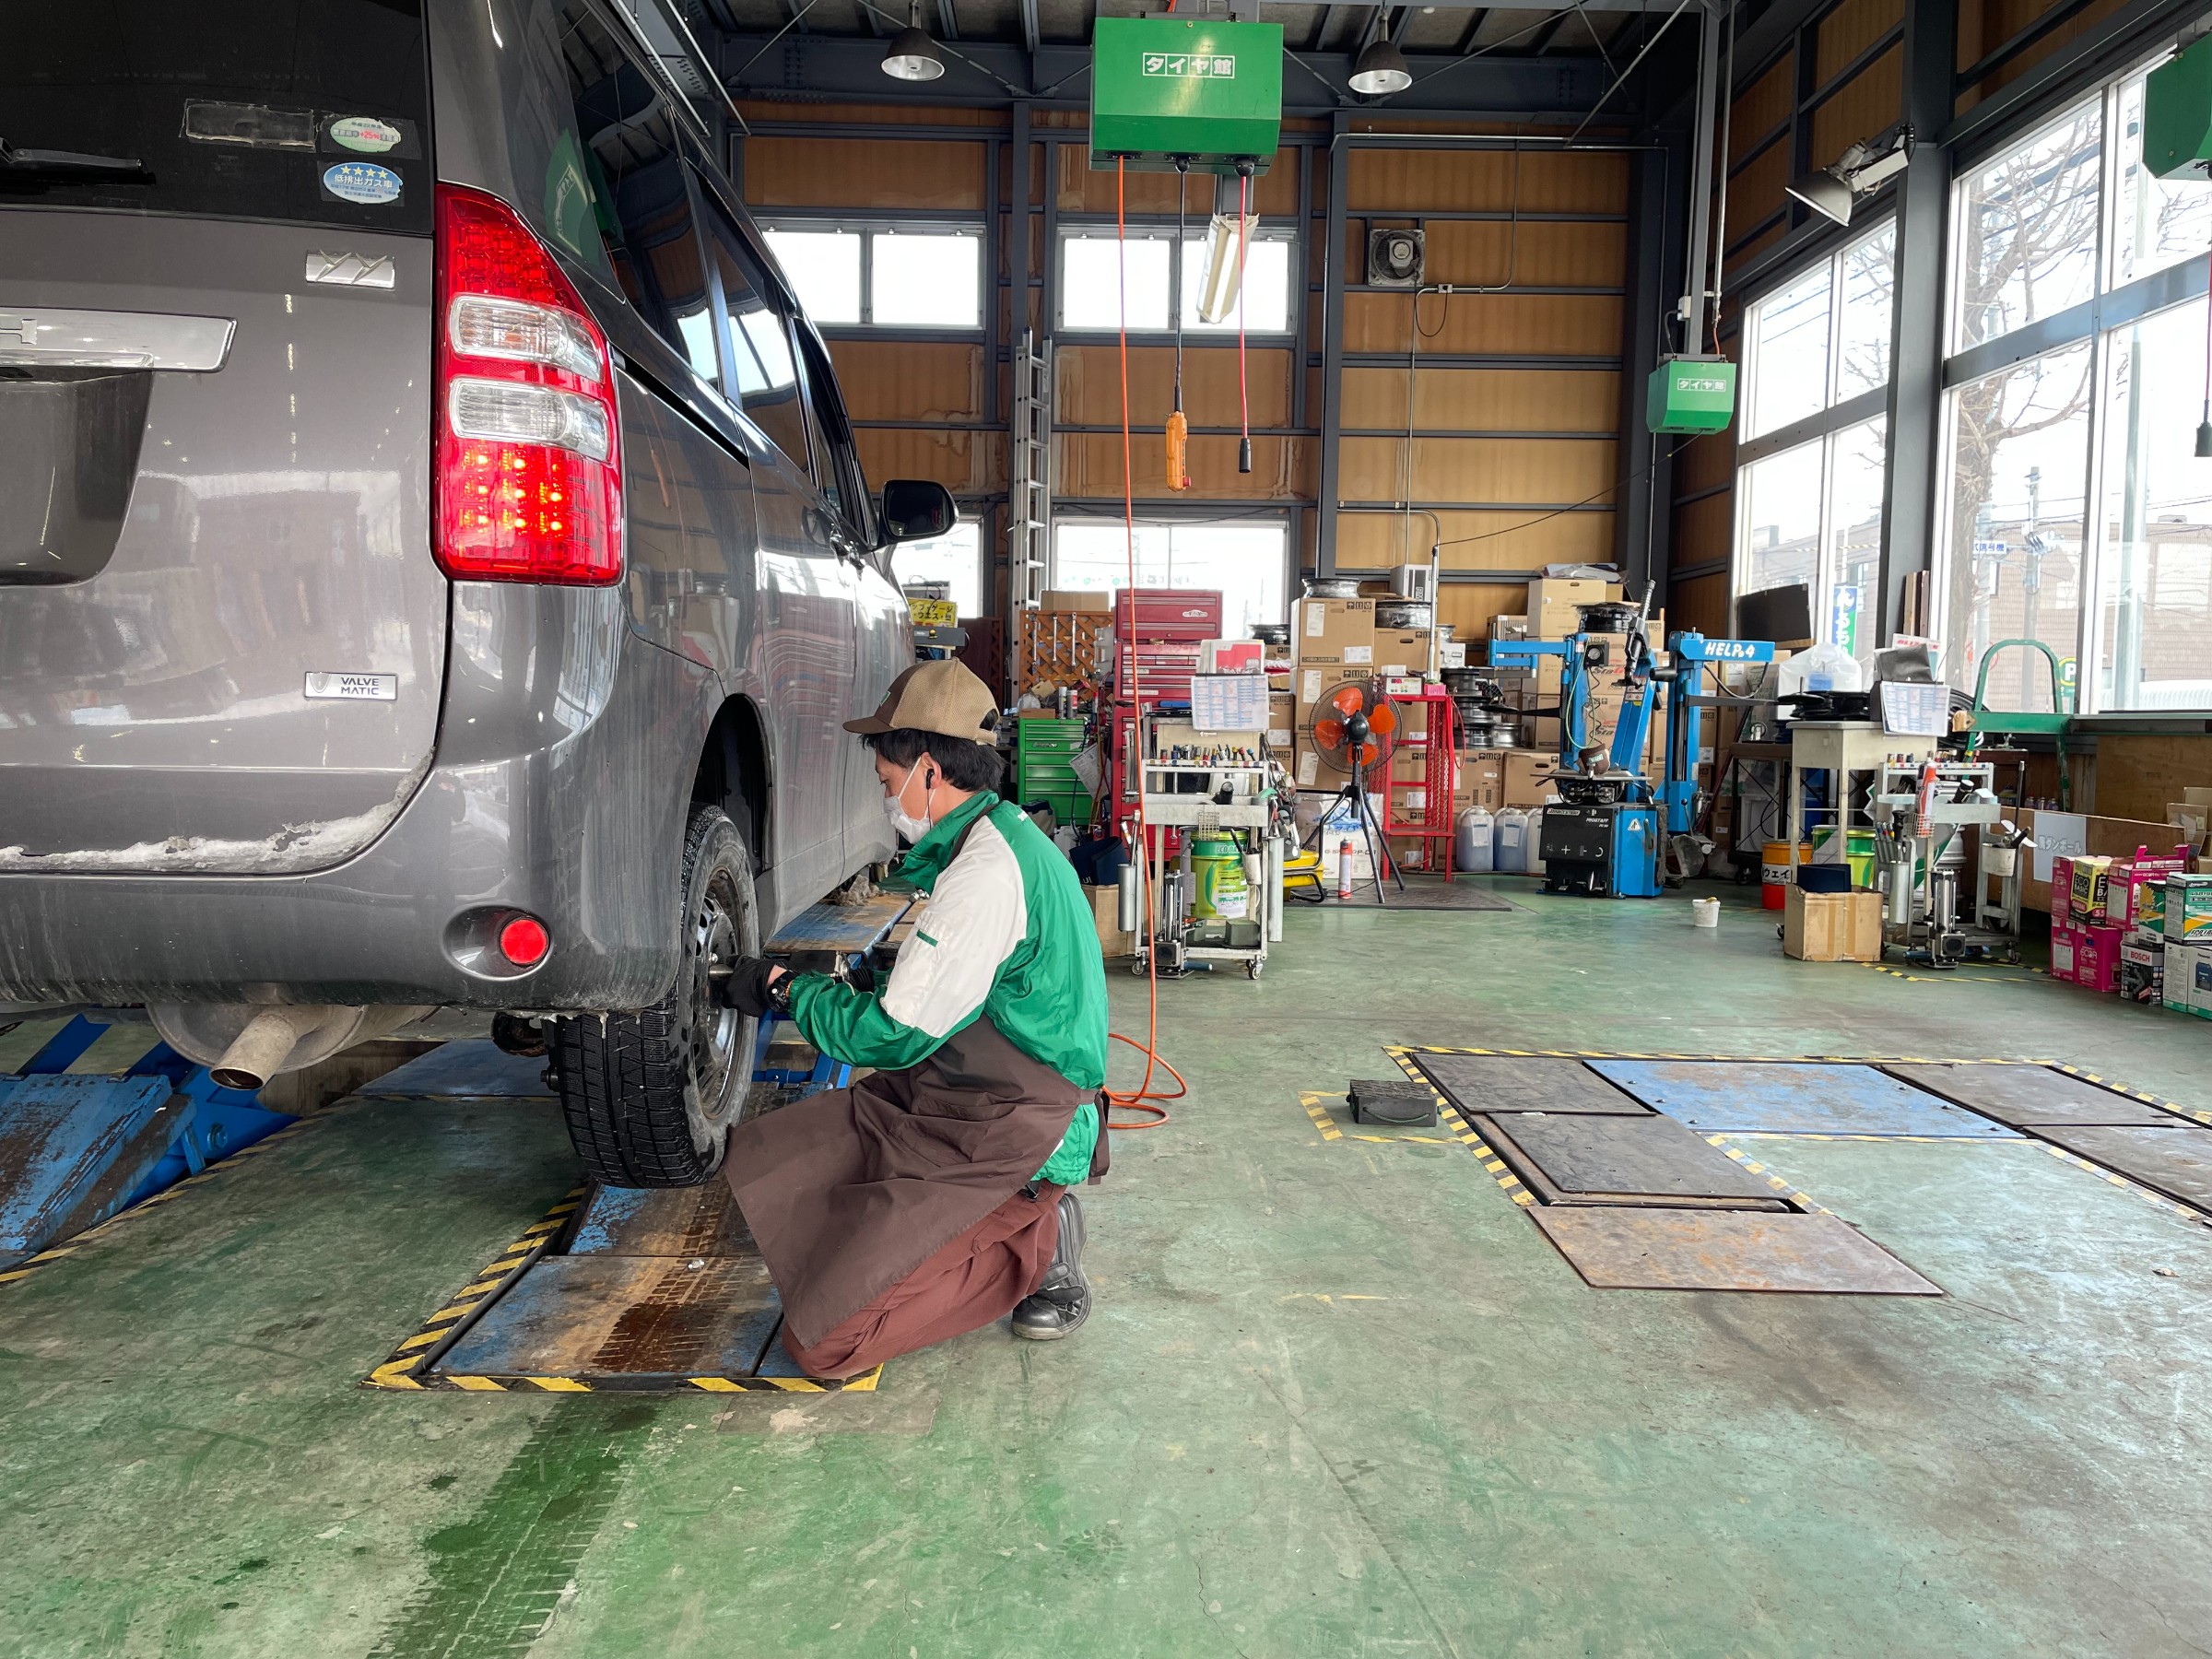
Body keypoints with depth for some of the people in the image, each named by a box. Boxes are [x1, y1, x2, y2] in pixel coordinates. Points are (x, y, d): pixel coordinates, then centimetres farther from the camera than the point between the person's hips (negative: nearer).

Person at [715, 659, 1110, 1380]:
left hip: (1008, 1133, -10)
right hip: (954, 1096, 10)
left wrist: (782, 987, -4)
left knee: (824, 1338, -14)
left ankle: (1036, 1243, -1)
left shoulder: (986, 873, -23)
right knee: (760, 1159, 11)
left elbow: (894, 1036, -18)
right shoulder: (1003, 835, 8)